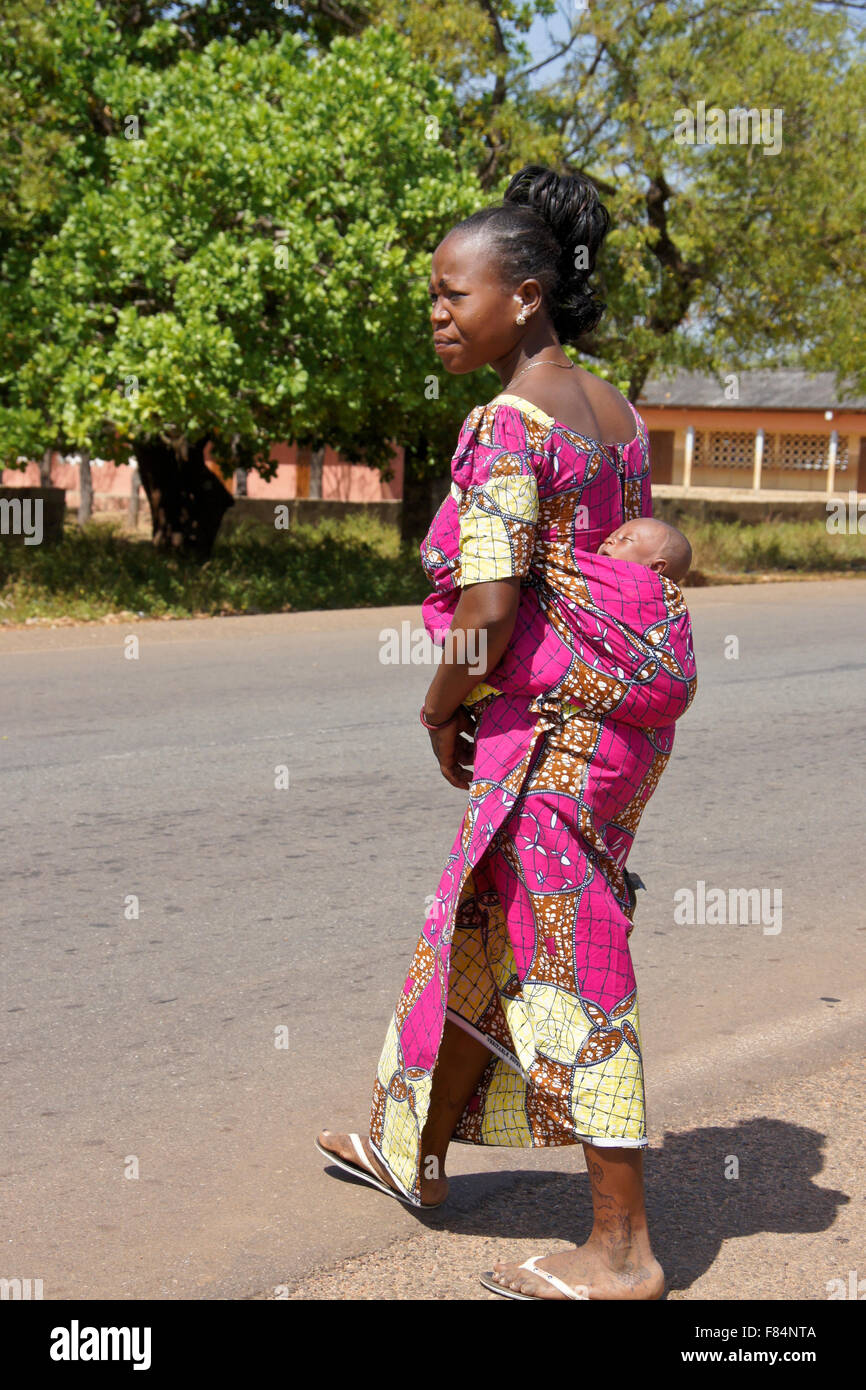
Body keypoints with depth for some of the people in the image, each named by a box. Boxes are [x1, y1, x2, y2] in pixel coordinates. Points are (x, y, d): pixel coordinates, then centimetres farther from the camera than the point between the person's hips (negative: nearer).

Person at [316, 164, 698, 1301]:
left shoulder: (506, 425, -17)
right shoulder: (611, 409, 11)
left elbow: (488, 615, -23)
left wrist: (440, 708, -3)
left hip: (551, 722, -10)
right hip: (633, 700, 10)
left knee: (570, 963, -1)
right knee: (482, 927, 21)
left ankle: (623, 1249, 10)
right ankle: (419, 1153, 38)